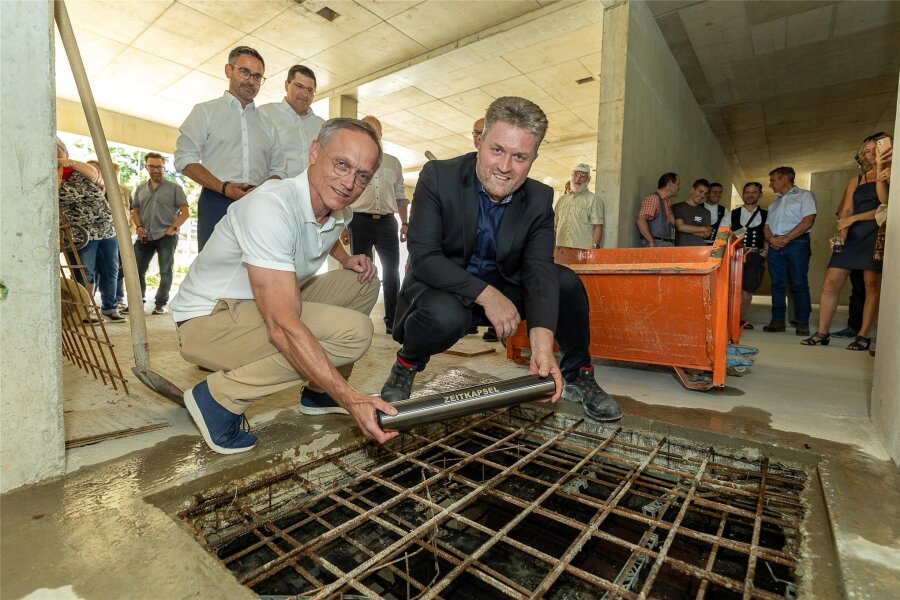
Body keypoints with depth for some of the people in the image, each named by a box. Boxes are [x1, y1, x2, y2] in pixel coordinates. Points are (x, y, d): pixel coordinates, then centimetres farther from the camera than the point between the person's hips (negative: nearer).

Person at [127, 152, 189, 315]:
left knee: (165, 272, 0)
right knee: (137, 270, 5)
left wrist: (173, 228, -12)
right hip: (145, 237, 5)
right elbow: (135, 211, 20)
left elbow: (185, 212, -3)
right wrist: (139, 226, 2)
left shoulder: (174, 188, 2)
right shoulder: (140, 189, 15)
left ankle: (161, 303, 10)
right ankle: (138, 302, 18)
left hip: (166, 236, -4)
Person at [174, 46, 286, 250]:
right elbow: (185, 158, 4)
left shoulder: (267, 125, 24)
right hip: (217, 202, -2)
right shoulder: (205, 112, 14)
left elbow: (279, 170, 17)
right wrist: (223, 187, -12)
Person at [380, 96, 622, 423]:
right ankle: (405, 366, -3)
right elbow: (423, 257, -22)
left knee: (566, 282, -16)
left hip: (502, 286, 4)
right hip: (443, 287, -3)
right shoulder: (438, 176, -16)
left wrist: (542, 347, -32)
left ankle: (577, 376, 6)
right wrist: (486, 295, -29)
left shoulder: (540, 199, -7)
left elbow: (539, 271, -18)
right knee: (445, 316, -37)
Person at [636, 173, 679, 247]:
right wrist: (651, 241, -22)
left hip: (667, 245, 9)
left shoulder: (668, 203, 21)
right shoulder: (654, 198, -7)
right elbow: (640, 220, -20)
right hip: (655, 245, -9)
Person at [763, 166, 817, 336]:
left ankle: (802, 322, -2)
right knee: (777, 283, 3)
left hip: (796, 243, -5)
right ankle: (778, 320, 6)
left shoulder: (804, 195, 6)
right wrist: (771, 239, -4)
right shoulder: (774, 203, 24)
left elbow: (808, 220, -7)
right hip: (775, 246, 6)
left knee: (799, 283, -6)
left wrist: (786, 238, -14)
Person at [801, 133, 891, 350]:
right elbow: (846, 211, 8)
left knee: (872, 285, -6)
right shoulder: (856, 181, 19)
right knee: (831, 282, -5)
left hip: (876, 235, -4)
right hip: (852, 236, 4)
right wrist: (842, 235, -6)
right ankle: (822, 333, -2)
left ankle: (864, 336, -1)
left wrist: (854, 218, -8)